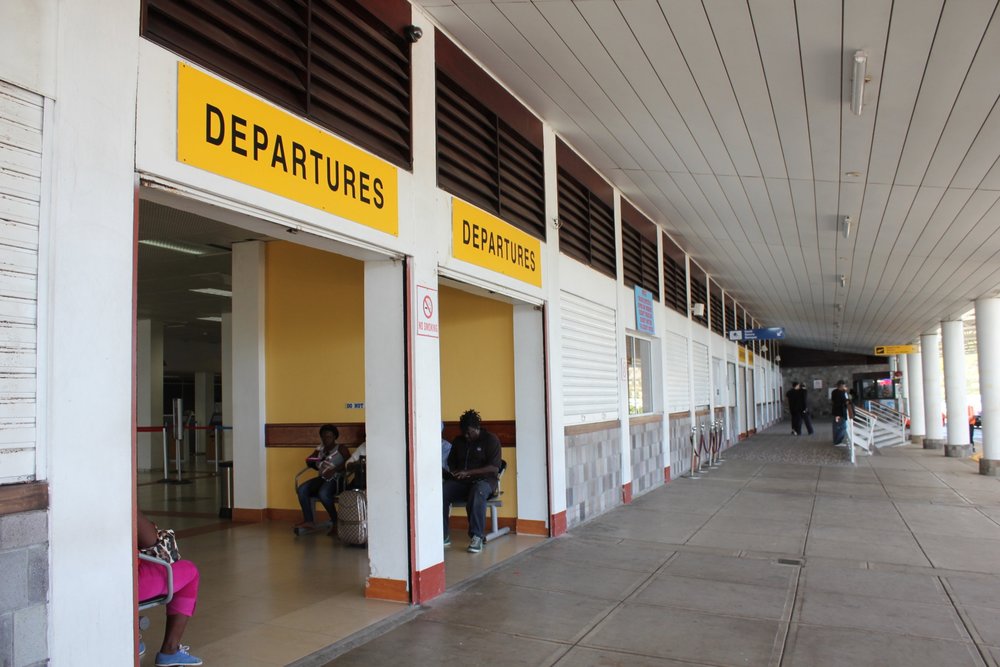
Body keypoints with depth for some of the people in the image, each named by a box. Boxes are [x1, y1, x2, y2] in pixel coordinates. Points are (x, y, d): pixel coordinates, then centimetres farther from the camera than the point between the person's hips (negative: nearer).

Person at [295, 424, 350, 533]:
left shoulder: (341, 448, 5)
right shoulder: (320, 449, 21)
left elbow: (348, 462, -10)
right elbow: (309, 461, 23)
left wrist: (334, 470, -22)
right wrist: (312, 462, -2)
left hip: (336, 479, -6)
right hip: (322, 478, 6)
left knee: (323, 493, -35)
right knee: (302, 489, -19)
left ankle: (336, 523, -22)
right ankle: (308, 521, -18)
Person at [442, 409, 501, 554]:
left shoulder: (491, 440, -1)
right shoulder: (458, 441, 16)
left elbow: (494, 468, -11)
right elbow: (451, 462, 27)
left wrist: (468, 472, -18)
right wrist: (455, 472, 2)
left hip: (484, 480, -4)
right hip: (461, 481, 5)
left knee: (478, 492, -41)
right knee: (441, 491, -27)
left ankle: (477, 537, -36)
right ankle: (443, 536, -24)